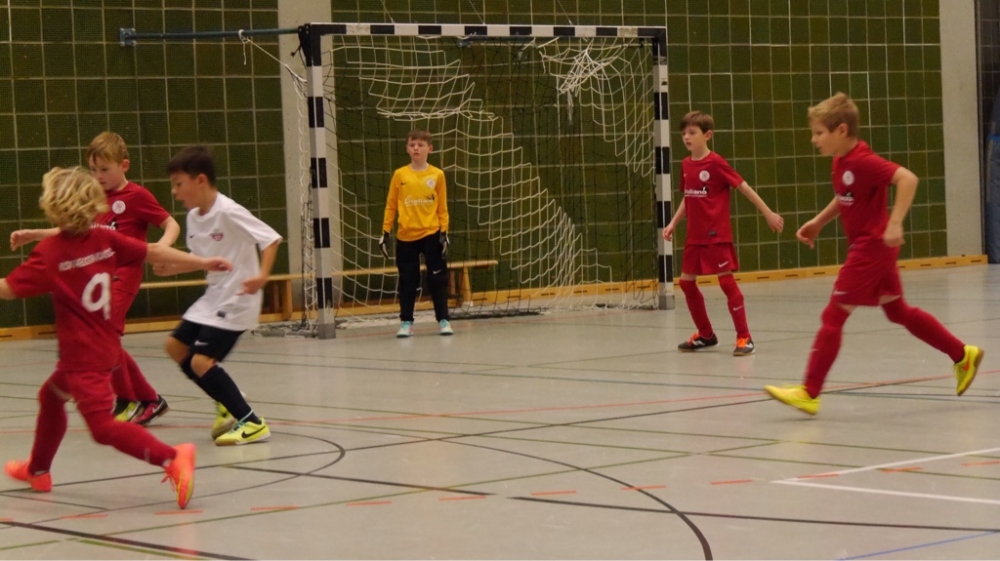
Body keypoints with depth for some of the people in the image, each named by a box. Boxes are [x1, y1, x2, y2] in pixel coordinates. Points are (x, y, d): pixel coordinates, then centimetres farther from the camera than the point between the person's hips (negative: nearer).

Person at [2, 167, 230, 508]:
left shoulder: (49, 253, -16)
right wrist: (204, 263, 5)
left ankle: (172, 458, -31)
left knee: (103, 426, -14)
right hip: (106, 348, 9)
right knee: (51, 395, 29)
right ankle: (37, 470, 46)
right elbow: (154, 253, -1)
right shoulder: (105, 240, -1)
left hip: (82, 355, -9)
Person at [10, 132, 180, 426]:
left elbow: (171, 225, -5)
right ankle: (149, 400, 20)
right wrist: (32, 235, 11)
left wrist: (161, 247, -25)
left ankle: (126, 400, 0)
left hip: (123, 275, -8)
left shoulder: (137, 196, -6)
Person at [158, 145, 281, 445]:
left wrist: (261, 276, -36)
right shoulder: (193, 216, 5)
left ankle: (251, 423, -8)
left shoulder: (228, 212, -20)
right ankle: (227, 405, 25)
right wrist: (170, 268, 2)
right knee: (175, 346, 15)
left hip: (237, 299, -10)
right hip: (213, 296, 10)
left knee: (201, 361, -16)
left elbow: (270, 239, -23)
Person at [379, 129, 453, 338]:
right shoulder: (400, 175, 1)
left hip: (431, 234, -1)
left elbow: (442, 207, 3)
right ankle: (406, 322, 14)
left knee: (437, 279, 2)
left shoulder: (437, 175, 0)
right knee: (407, 281, 7)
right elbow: (391, 205, 5)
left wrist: (444, 233, -2)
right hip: (406, 236, 1)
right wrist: (385, 232, 1)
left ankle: (443, 320, 10)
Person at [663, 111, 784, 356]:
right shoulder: (686, 165, 8)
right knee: (686, 282, 9)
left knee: (726, 281, -8)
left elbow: (744, 188, -9)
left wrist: (768, 213, -9)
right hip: (694, 237, 7)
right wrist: (673, 223, 15)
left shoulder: (716, 163, -12)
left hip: (717, 235, -7)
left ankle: (744, 337, -2)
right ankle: (706, 335, 23)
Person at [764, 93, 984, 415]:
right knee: (898, 312, 20)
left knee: (833, 316, -9)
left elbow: (907, 179, -30)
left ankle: (809, 393, -7)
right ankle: (963, 355, 29)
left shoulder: (862, 161, -21)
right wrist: (818, 223, 15)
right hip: (868, 247, 10)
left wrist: (895, 224, -34)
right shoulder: (841, 162, 7)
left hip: (872, 247, -10)